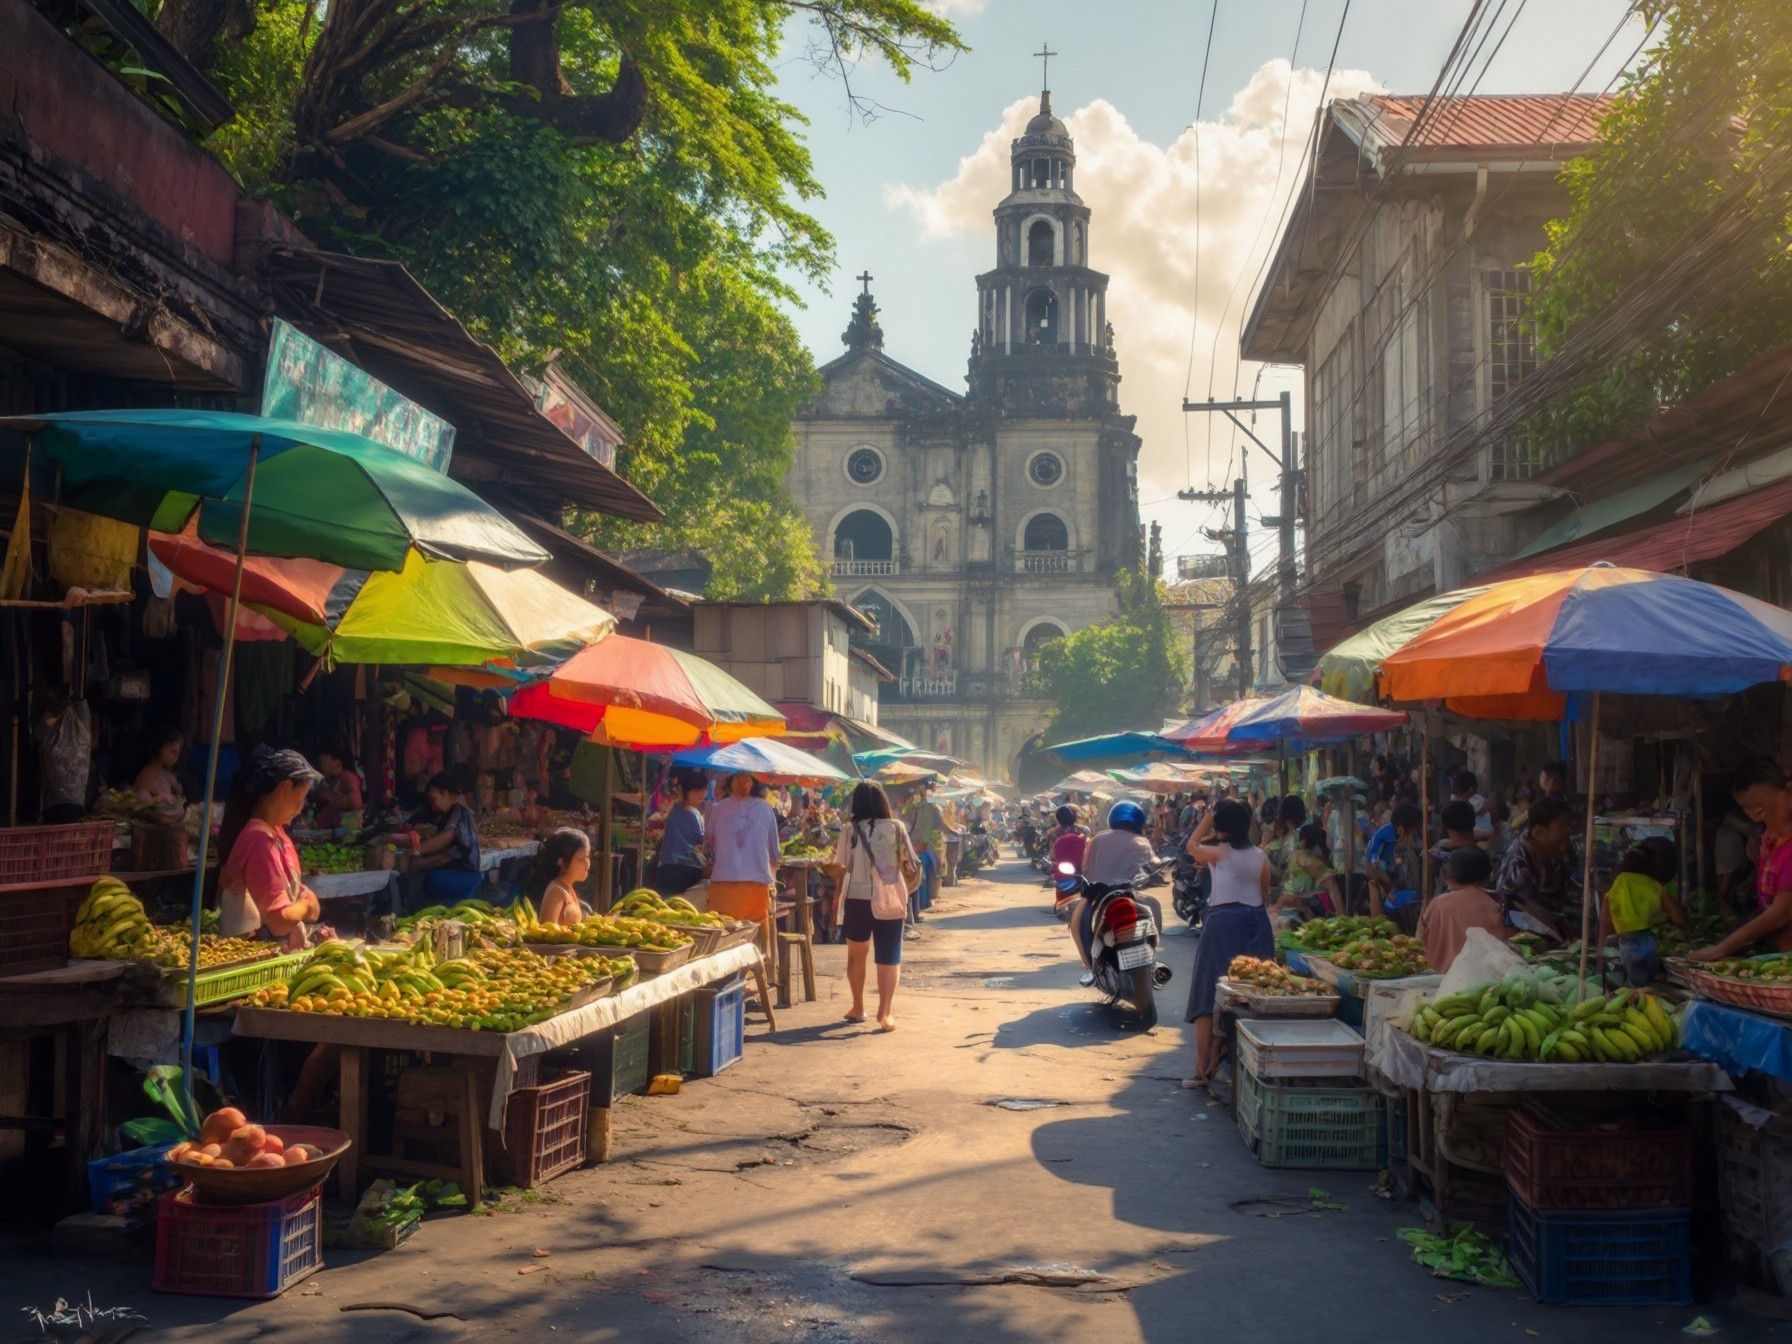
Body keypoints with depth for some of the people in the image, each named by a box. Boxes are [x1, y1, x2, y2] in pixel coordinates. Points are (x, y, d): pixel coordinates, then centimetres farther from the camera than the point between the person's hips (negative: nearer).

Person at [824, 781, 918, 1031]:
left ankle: (858, 1008, 27)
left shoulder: (849, 830, -5)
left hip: (856, 899, 1)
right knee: (888, 957, 5)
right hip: (889, 900, -1)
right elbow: (913, 866, -2)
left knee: (856, 954, 19)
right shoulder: (896, 828, -4)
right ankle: (885, 1013, -5)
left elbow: (839, 868, -5)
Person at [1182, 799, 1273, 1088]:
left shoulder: (1219, 852, -5)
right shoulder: (1261, 856, 5)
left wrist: (1206, 819, 17)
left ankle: (1203, 1069, -3)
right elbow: (1265, 892, 12)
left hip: (1223, 921, -5)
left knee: (1210, 997, 0)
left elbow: (1192, 847, 14)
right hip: (1256, 921, 5)